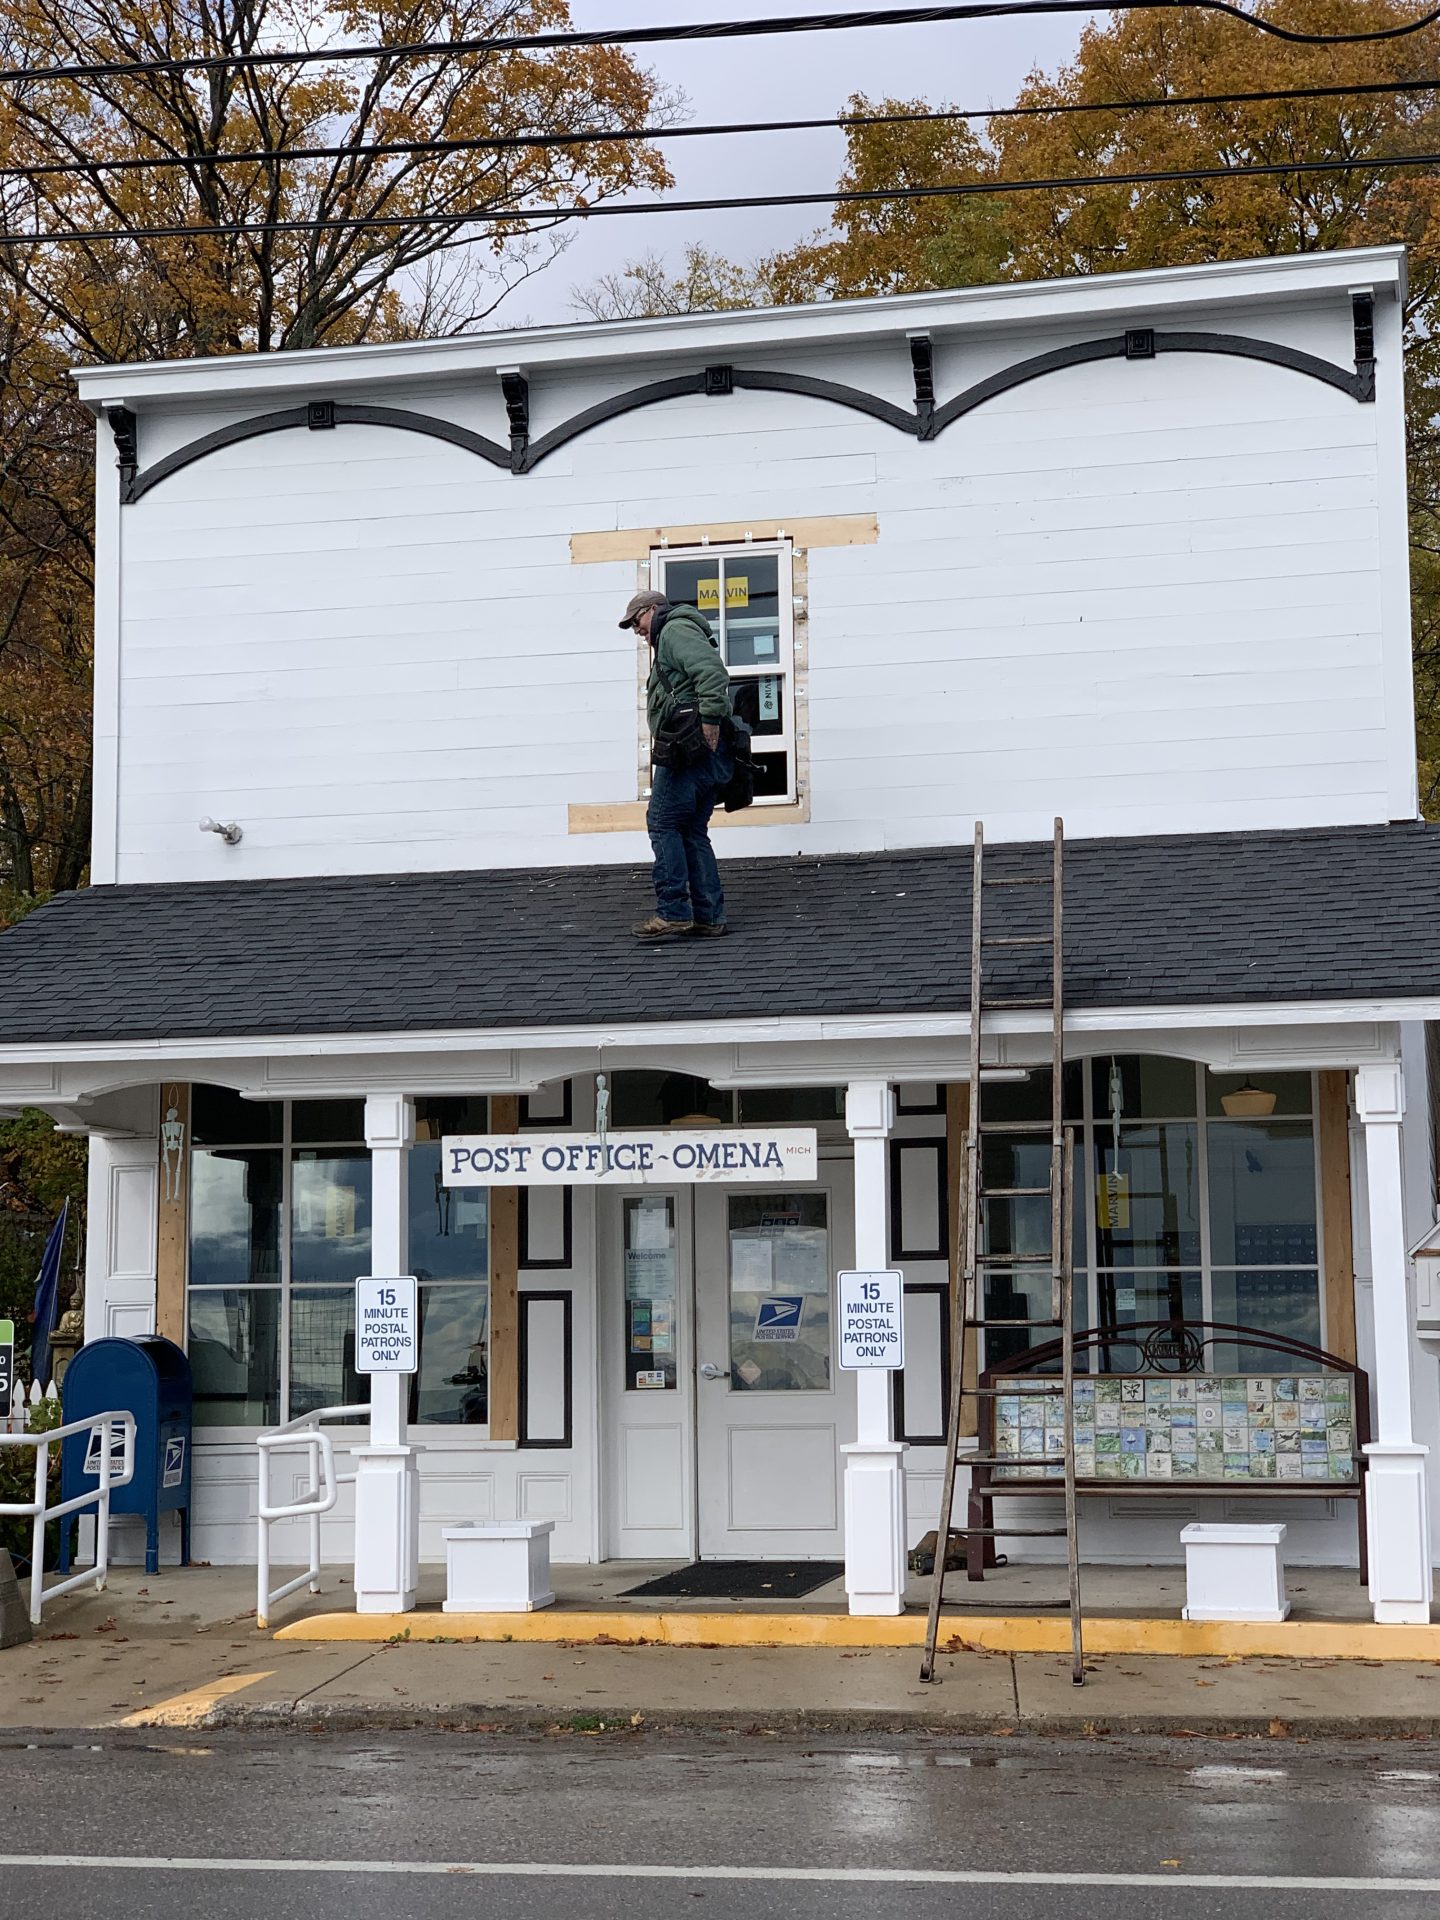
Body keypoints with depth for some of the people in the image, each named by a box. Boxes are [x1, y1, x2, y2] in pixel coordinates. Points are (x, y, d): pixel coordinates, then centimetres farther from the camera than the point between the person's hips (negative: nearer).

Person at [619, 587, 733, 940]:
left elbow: (712, 670, -18)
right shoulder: (679, 635, 31)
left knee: (663, 822, -10)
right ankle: (708, 917, 6)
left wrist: (710, 719, -25)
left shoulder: (675, 630, -1)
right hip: (709, 754, 10)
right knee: (693, 831, 9)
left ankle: (672, 914, -15)